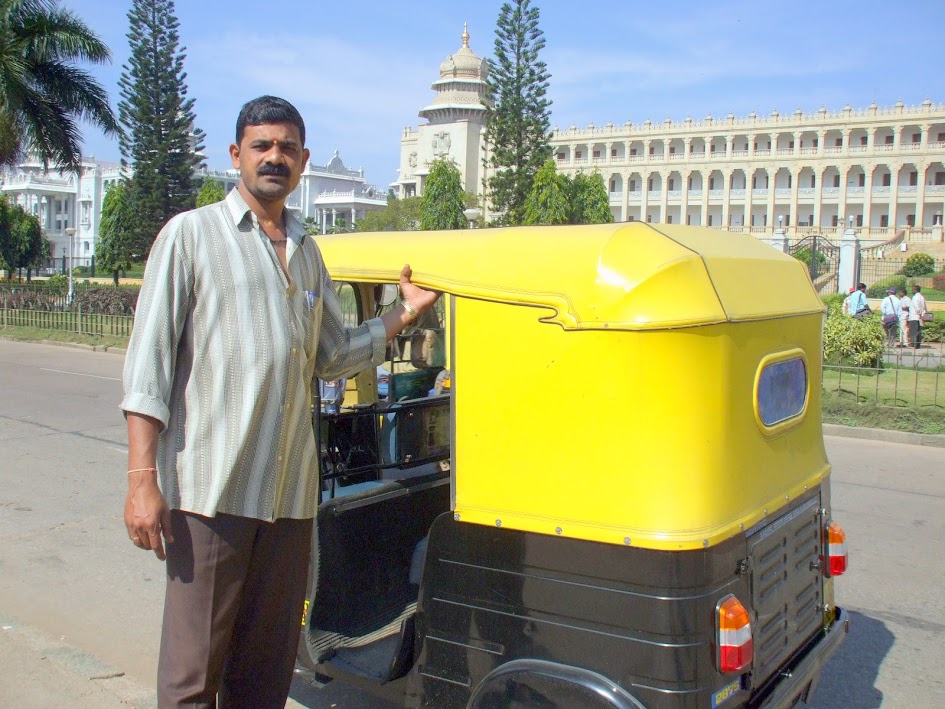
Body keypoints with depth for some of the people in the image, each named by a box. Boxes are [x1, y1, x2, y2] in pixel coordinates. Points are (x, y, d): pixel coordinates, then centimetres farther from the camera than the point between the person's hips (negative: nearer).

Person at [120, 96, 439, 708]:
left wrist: (403, 314, 9)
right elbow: (149, 360, -4)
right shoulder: (191, 234, 1)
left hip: (290, 492, 5)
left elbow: (331, 357, 20)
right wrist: (142, 479, -11)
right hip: (210, 488, -5)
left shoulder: (306, 252, 17)